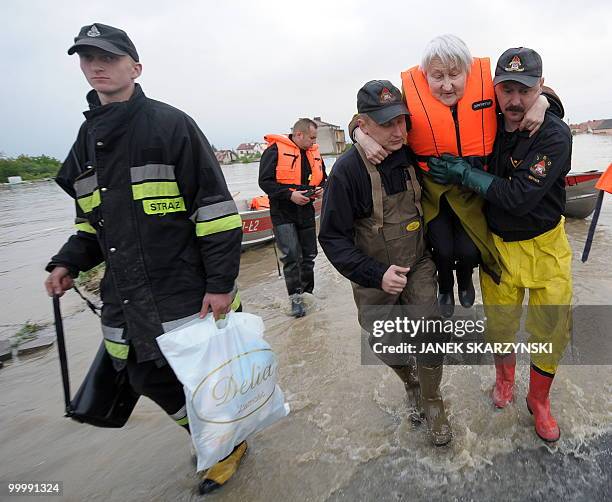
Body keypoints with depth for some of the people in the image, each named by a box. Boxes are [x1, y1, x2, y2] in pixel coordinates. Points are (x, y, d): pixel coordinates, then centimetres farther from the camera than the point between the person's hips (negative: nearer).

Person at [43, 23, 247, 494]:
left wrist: (220, 283, -16)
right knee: (150, 378, 18)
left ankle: (229, 444, 37)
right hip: (127, 302, 7)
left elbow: (216, 209, -13)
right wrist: (69, 261, 6)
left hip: (187, 293, -7)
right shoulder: (87, 140, 13)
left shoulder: (171, 125, -8)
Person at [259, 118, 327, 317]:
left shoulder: (314, 152, 10)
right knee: (291, 255, -13)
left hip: (306, 212, 6)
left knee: (309, 254, 12)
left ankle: (307, 292, 29)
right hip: (283, 213, -6)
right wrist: (290, 194, -22)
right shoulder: (275, 150, -9)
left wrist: (321, 189, -1)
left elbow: (323, 178, 22)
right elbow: (265, 181, -14)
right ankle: (295, 298, 1)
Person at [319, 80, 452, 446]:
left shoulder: (412, 155, -7)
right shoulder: (348, 170, -21)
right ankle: (411, 383, 44)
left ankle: (432, 402, 22)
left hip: (419, 266, 3)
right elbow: (333, 238, -18)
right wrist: (376, 275, -25)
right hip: (375, 277, -2)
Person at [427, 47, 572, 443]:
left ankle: (539, 399, 32)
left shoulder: (555, 135, -19)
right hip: (498, 244, 2)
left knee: (553, 328, 6)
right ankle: (505, 377, 43)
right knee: (499, 323, 12)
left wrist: (463, 174, -26)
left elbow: (518, 197, -29)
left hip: (546, 246, -2)